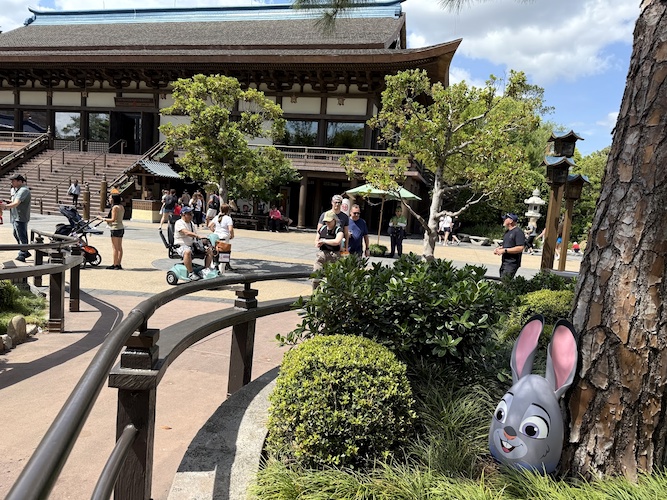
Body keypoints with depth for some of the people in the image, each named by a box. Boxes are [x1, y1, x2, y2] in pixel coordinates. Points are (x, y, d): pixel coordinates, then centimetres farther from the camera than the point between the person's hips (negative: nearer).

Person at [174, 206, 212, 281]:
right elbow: (186, 233, -25)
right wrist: (198, 236, -38)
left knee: (209, 251, -4)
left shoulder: (191, 224, 18)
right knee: (187, 252, -42)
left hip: (192, 245, 8)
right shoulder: (179, 223, -8)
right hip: (181, 246, -8)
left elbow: (194, 235, 17)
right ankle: (190, 273, -35)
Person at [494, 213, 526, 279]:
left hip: (512, 264, -10)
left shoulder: (518, 232, -14)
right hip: (504, 263, 10)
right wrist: (499, 248, 6)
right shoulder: (507, 231, 16)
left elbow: (520, 248, -22)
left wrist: (504, 250, -20)